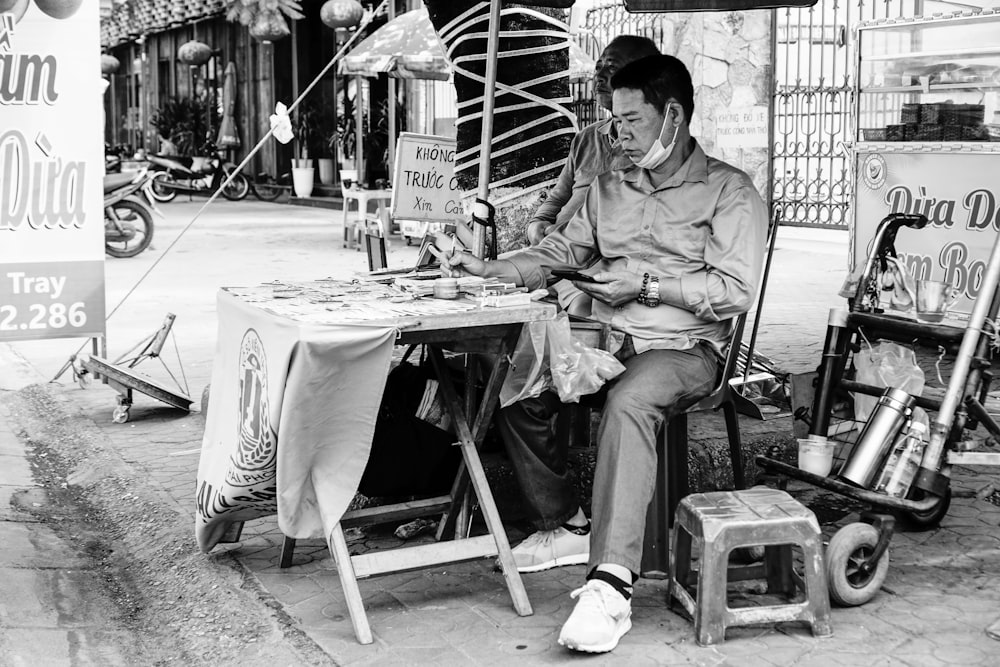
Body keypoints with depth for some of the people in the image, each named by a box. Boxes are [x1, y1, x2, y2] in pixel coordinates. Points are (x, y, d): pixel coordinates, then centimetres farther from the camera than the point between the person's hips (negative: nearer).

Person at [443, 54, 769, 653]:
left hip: (683, 348, -7)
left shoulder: (729, 192, -1)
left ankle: (611, 584, -44)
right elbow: (558, 253, 19)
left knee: (628, 403, -38)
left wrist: (646, 283, -15)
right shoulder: (610, 189, 20)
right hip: (606, 339, 7)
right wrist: (490, 269, 3)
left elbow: (734, 290, -11)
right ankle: (565, 527, 4)